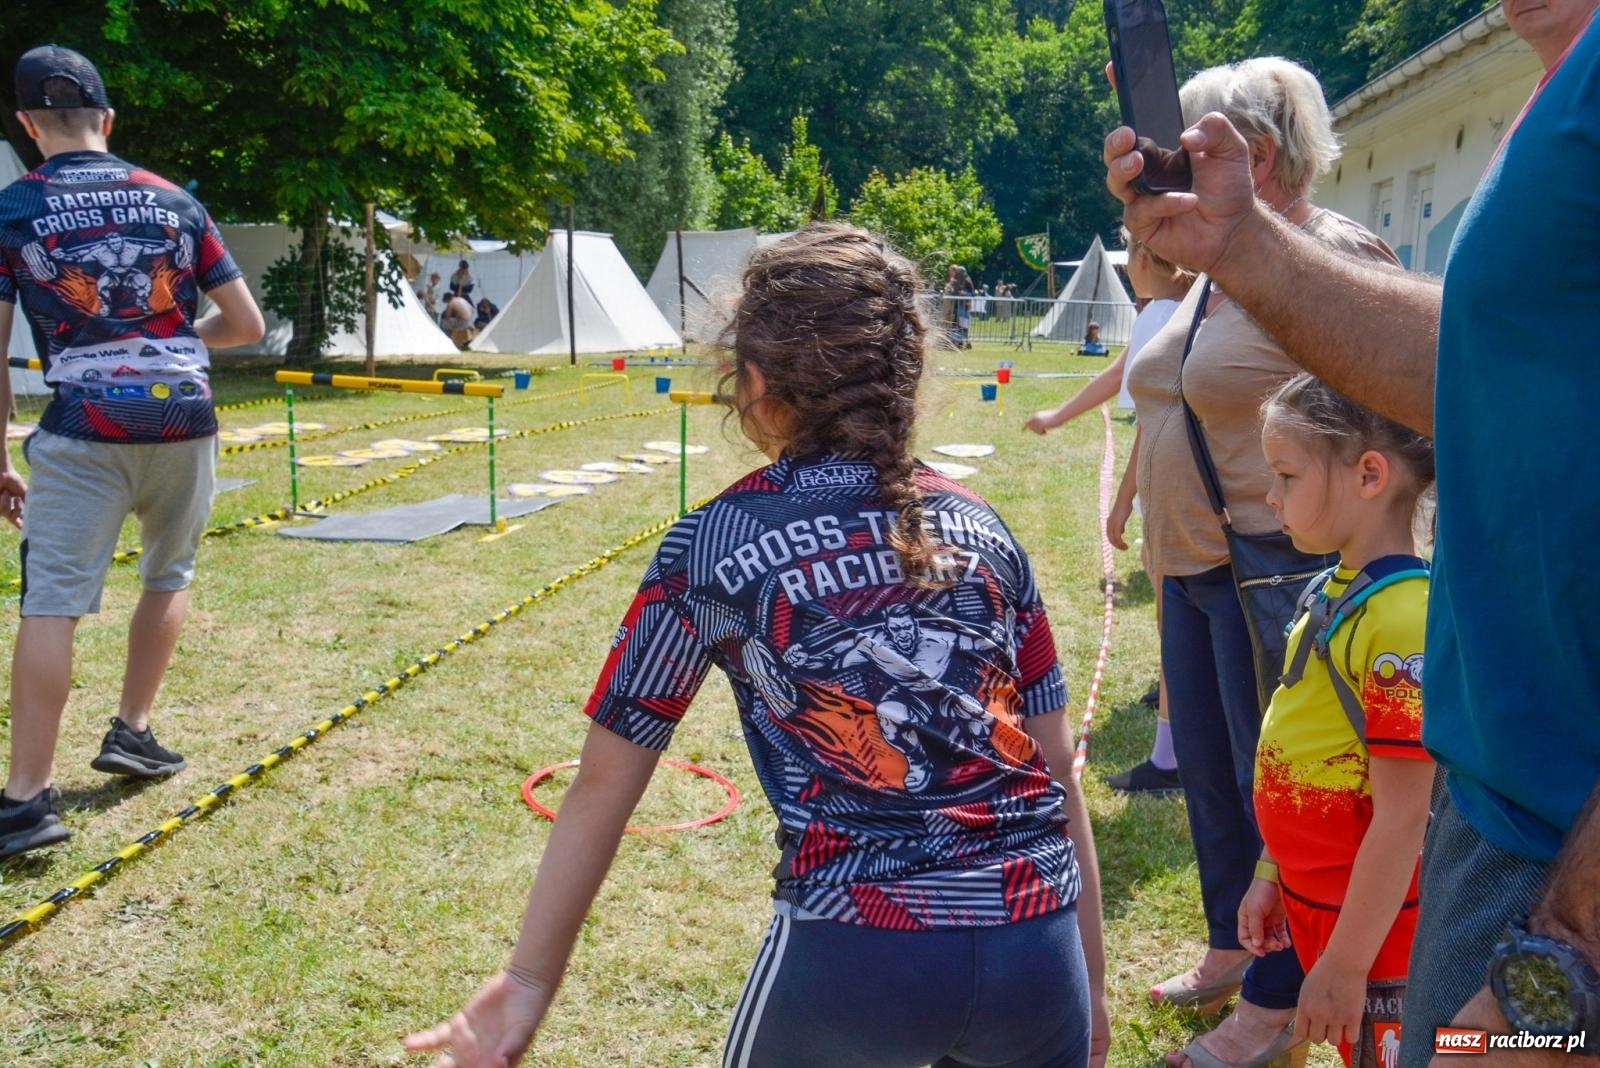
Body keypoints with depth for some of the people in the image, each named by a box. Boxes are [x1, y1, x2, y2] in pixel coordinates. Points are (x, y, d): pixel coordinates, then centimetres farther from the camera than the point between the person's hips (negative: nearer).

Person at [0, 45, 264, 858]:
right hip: (183, 424, 3)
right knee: (168, 577, 23)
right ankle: (131, 733, 26)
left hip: (81, 433, -2)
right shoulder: (173, 202, 9)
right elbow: (246, 324, 10)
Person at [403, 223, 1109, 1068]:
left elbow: (603, 784, 5)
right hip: (1038, 949, 2)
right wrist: (1090, 983, 18)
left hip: (852, 956, -2)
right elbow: (1057, 768, 9)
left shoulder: (710, 547, 2)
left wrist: (529, 981, 15)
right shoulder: (980, 529, 8)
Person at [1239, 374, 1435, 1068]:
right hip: (1312, 900, 8)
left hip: (1373, 924, -8)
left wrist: (1346, 964, -19)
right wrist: (1273, 873, 16)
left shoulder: (1404, 620, -26)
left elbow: (1402, 821, -24)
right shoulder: (1337, 591, 2)